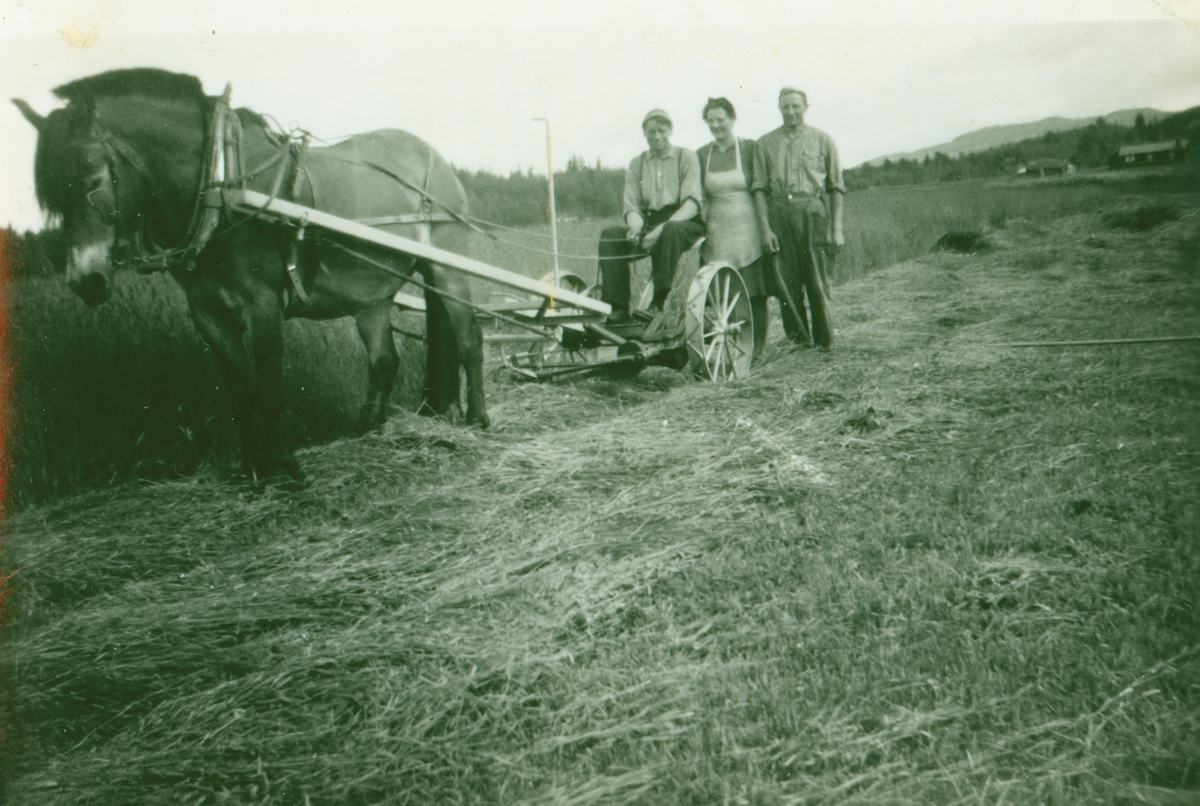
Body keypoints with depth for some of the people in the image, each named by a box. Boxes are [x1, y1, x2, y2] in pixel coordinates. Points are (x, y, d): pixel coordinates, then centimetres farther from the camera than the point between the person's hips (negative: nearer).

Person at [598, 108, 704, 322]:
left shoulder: (686, 157, 4)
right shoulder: (637, 164, 15)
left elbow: (692, 203, -8)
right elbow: (632, 206, 8)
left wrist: (662, 228, -24)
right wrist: (636, 226, -18)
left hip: (684, 223, -4)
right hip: (649, 223, 4)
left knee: (670, 232, -40)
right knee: (610, 236, -23)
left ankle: (660, 304, -39)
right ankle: (618, 308, -28)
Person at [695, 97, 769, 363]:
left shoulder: (749, 148, -2)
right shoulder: (701, 154, 8)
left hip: (747, 228, -3)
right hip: (716, 229, 3)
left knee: (754, 291, 0)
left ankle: (756, 347, 9)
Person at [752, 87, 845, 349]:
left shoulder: (822, 140, 8)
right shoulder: (766, 143, 11)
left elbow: (836, 187, 8)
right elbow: (759, 188, 6)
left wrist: (837, 228, 1)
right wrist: (765, 228, -3)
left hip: (813, 212, -1)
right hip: (779, 214, 1)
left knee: (817, 280, -3)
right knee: (786, 281, 0)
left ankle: (824, 342, 6)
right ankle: (797, 338, 10)